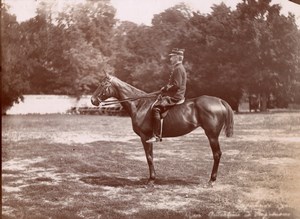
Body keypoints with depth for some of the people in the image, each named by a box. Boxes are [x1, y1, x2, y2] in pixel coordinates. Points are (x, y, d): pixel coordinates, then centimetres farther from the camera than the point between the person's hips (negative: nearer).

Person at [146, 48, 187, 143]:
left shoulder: (178, 68, -13)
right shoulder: (177, 68, 20)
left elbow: (176, 85, -22)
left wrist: (165, 88, -11)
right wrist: (165, 88, 12)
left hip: (175, 97, -11)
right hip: (173, 95, 11)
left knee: (156, 108, -21)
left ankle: (157, 136, -24)